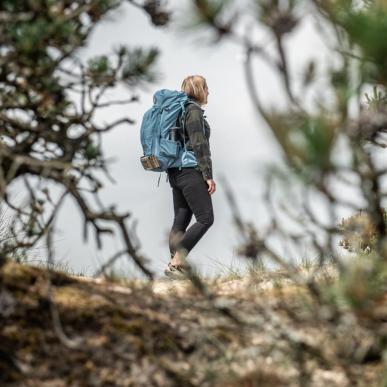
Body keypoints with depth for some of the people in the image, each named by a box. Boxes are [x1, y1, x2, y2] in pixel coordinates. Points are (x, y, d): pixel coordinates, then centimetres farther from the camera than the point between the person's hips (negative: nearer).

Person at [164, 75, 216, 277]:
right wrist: (208, 175, -14)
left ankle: (175, 264, 4)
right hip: (191, 171, -10)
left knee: (180, 221, 7)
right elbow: (199, 145, -15)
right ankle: (176, 261, -15)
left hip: (176, 172, 10)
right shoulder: (194, 110, -9)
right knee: (205, 218, -9)